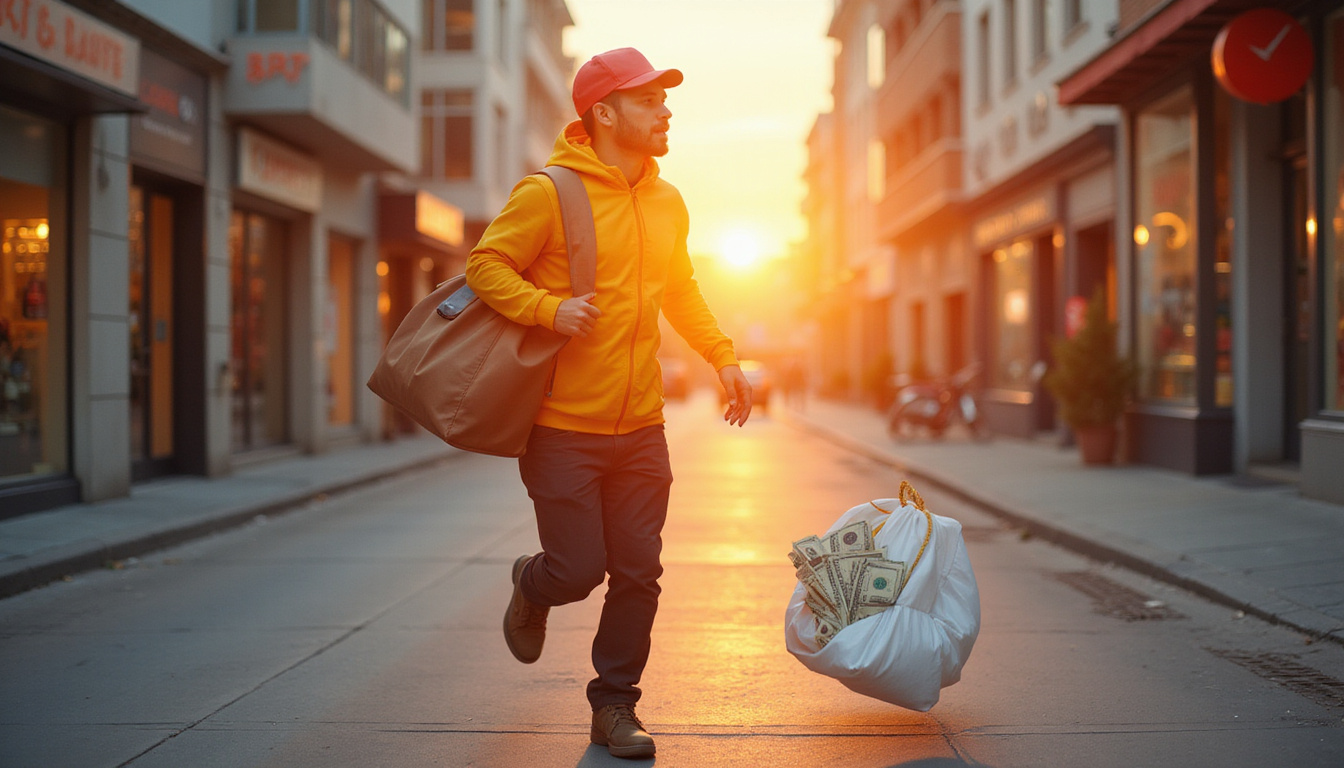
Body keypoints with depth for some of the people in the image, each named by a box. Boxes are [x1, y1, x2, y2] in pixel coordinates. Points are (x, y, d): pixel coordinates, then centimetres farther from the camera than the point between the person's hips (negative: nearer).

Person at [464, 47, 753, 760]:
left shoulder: (667, 203, 10)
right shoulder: (548, 192, -10)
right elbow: (485, 266, -8)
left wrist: (722, 355, 13)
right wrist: (549, 307, -23)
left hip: (641, 430, 5)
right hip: (563, 428, -5)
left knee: (638, 573, 5)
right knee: (578, 571, -3)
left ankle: (614, 705, 21)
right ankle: (532, 584, 34)